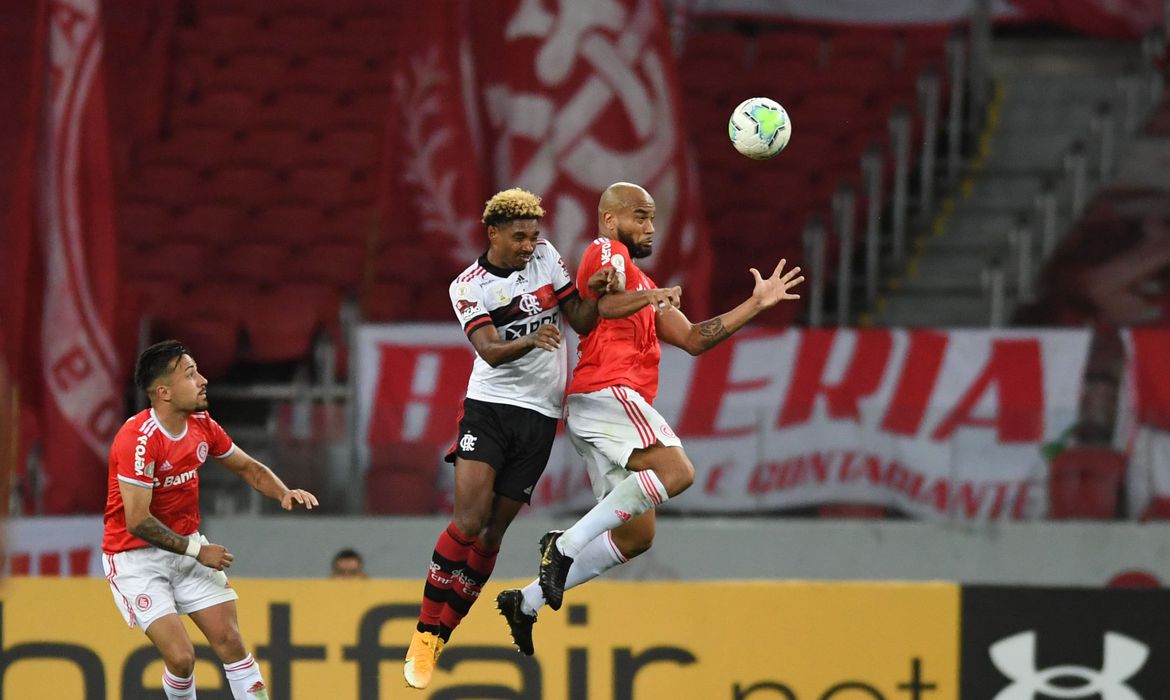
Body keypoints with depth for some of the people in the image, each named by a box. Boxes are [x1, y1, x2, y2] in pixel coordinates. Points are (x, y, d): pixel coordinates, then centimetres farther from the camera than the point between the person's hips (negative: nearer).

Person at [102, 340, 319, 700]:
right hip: (136, 558, -7)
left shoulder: (202, 426, -2)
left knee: (231, 643, -1)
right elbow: (138, 522, -26)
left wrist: (284, 492, -6)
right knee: (181, 656, -16)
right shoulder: (139, 438, -26)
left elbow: (248, 468, 14)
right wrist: (196, 550, -18)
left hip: (187, 546, 7)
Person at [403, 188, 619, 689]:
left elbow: (582, 323, 9)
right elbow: (490, 350, -18)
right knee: (468, 523, -18)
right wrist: (531, 341, -38)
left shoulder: (545, 257, 6)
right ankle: (425, 634, -10)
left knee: (491, 534, 2)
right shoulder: (468, 287, -4)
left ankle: (440, 637, 10)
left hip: (539, 416, 3)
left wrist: (595, 294, -12)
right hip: (489, 407, -3)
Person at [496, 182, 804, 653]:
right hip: (606, 391, -10)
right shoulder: (606, 251, 3)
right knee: (676, 471, -28)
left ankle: (527, 601, 9)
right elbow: (607, 304, -20)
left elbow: (692, 339, 29)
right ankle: (566, 544, -27)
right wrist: (656, 296, -12)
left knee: (636, 535, 8)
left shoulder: (642, 284, 32)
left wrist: (757, 305, 28)